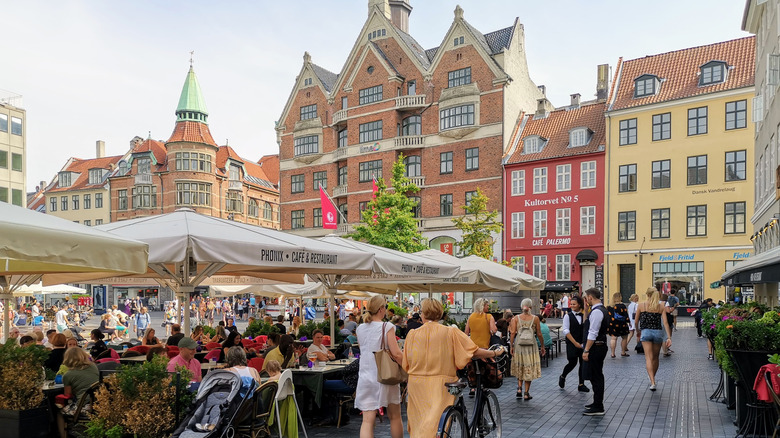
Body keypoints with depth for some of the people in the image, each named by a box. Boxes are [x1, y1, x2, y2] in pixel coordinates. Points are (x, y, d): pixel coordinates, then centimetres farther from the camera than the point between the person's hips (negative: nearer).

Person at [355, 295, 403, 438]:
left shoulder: (360, 329, 5)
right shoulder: (387, 327, -10)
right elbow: (396, 353, -16)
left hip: (366, 377, 4)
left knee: (368, 420, 0)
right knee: (395, 417, 16)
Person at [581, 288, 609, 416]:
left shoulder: (596, 311, -19)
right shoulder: (601, 309, 14)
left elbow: (593, 334, -23)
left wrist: (586, 350, -21)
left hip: (596, 348, -10)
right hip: (600, 347, 10)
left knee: (596, 377, -4)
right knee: (597, 376, 17)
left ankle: (598, 408, 1)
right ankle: (597, 403, 28)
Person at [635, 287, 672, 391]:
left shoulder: (641, 305, 1)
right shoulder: (662, 307, 4)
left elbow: (636, 321, 8)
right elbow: (665, 322, -3)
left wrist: (638, 331, 25)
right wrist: (669, 337, -5)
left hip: (646, 332, -2)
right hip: (658, 332, 2)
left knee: (649, 357, -5)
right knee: (655, 358, 17)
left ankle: (652, 382, -18)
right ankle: (652, 379, 32)